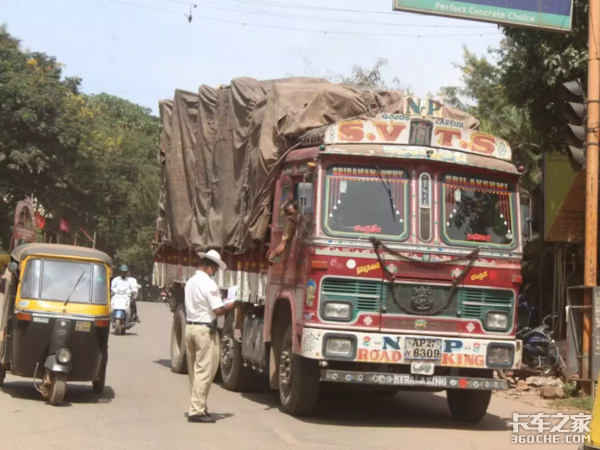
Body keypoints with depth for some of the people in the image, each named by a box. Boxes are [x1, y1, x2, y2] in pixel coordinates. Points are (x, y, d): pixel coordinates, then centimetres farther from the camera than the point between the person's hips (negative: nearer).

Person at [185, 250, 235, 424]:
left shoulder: (190, 282, 11)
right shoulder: (209, 283, -15)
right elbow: (218, 310, -18)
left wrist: (223, 303, 13)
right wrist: (232, 304, 1)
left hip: (190, 327, 8)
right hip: (205, 330, -8)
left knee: (194, 371, 14)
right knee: (204, 371, -5)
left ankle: (197, 406, 20)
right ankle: (197, 411, -6)